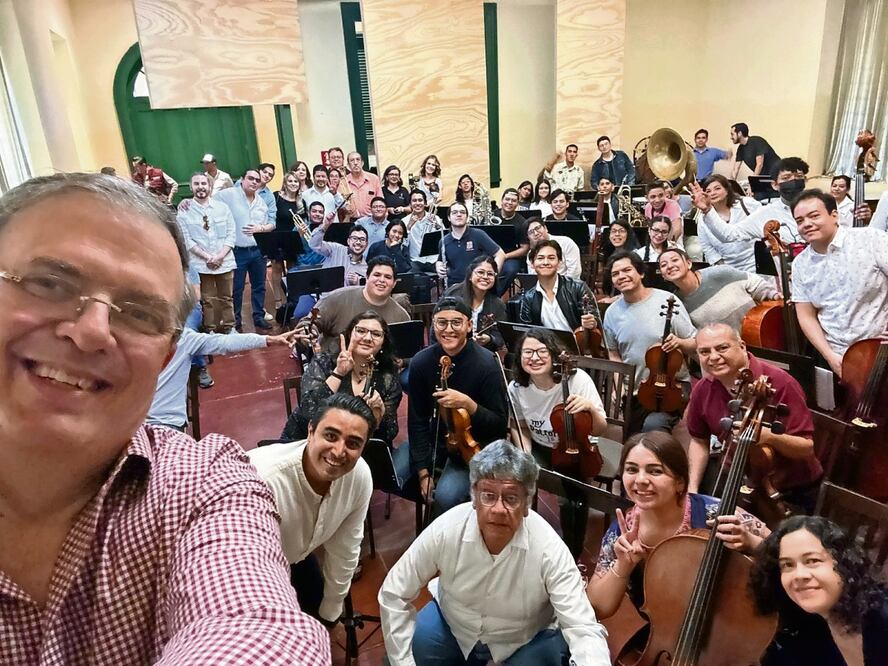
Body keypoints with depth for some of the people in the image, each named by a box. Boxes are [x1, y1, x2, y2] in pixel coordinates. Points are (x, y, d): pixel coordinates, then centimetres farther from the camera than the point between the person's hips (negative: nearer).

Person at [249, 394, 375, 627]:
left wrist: (330, 612, 3)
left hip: (294, 552, 5)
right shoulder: (262, 479, -45)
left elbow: (345, 550, -11)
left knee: (315, 602, 22)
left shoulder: (361, 476, -27)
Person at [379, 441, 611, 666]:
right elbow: (393, 595, -15)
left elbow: (584, 629, -33)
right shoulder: (445, 530, -27)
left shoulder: (549, 549, -31)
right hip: (453, 627, 1)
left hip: (525, 641, -1)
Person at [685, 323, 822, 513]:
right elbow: (699, 441, 6)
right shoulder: (703, 390, -8)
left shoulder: (779, 383, -24)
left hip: (791, 490, -4)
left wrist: (770, 436, -42)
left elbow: (807, 447, -22)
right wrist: (692, 487, -5)